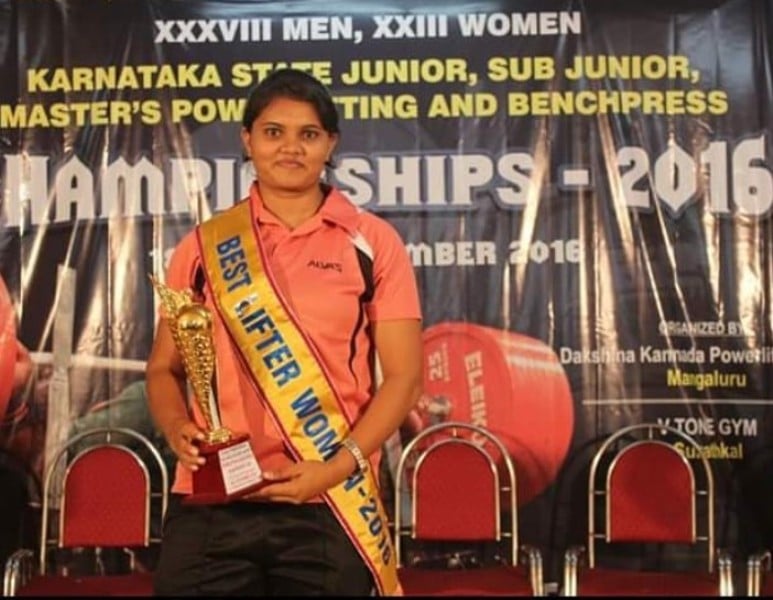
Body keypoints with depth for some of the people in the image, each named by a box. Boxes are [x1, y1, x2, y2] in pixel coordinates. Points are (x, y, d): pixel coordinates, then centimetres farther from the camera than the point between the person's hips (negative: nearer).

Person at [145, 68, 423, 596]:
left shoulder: (372, 242, 2)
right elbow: (164, 367, 11)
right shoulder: (204, 246, 7)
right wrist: (178, 429, -10)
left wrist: (338, 467, -13)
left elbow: (403, 375, -1)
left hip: (331, 507, -1)